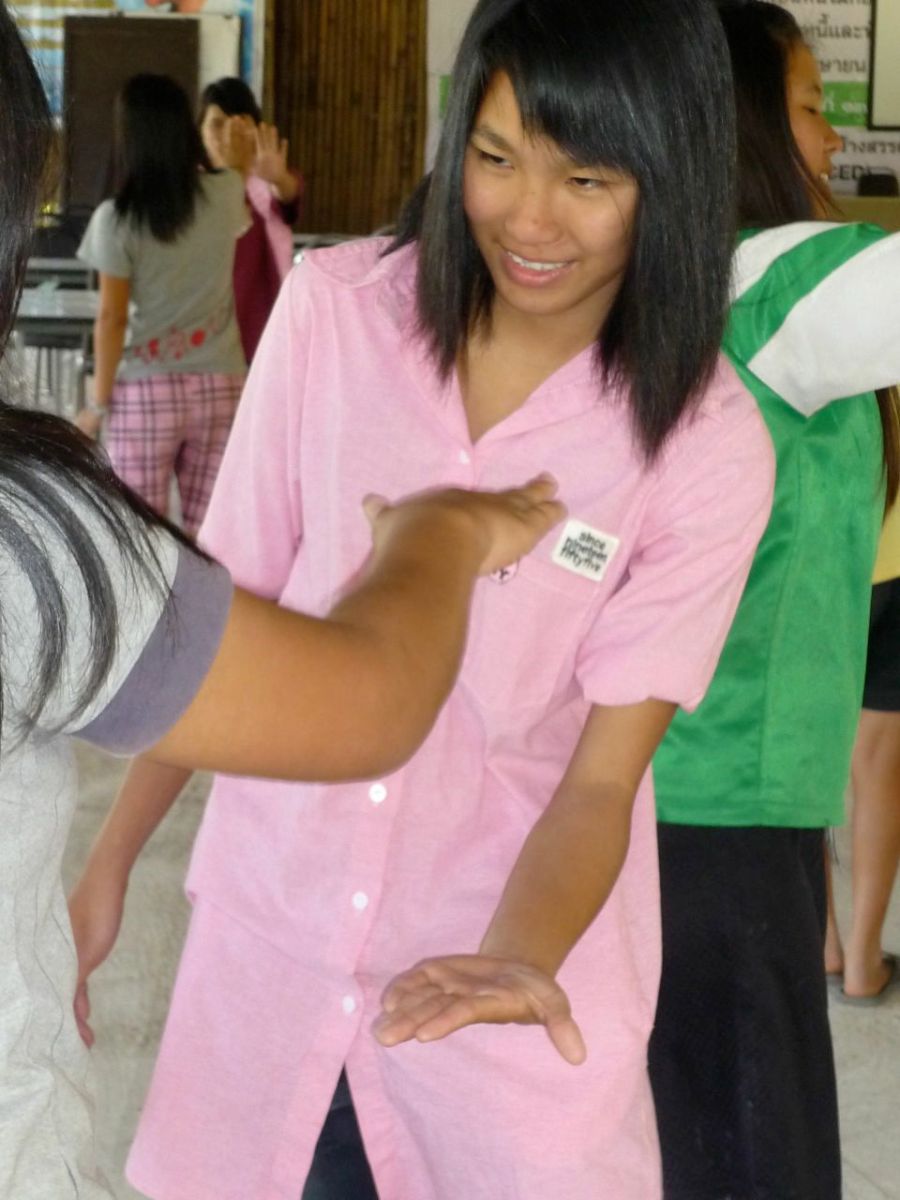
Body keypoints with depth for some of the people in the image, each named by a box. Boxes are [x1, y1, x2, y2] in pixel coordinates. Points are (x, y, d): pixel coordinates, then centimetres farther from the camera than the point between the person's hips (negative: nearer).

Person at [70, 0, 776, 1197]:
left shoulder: (708, 446, -14)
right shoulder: (333, 310, -9)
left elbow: (600, 780, -13)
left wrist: (516, 961, -32)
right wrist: (109, 861, 3)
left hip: (512, 969, -2)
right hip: (271, 937, 2)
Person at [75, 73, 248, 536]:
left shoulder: (116, 219, -11)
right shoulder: (226, 195, -1)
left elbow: (111, 319, -9)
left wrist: (99, 401, 2)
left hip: (146, 392, -3)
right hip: (219, 388, 3)